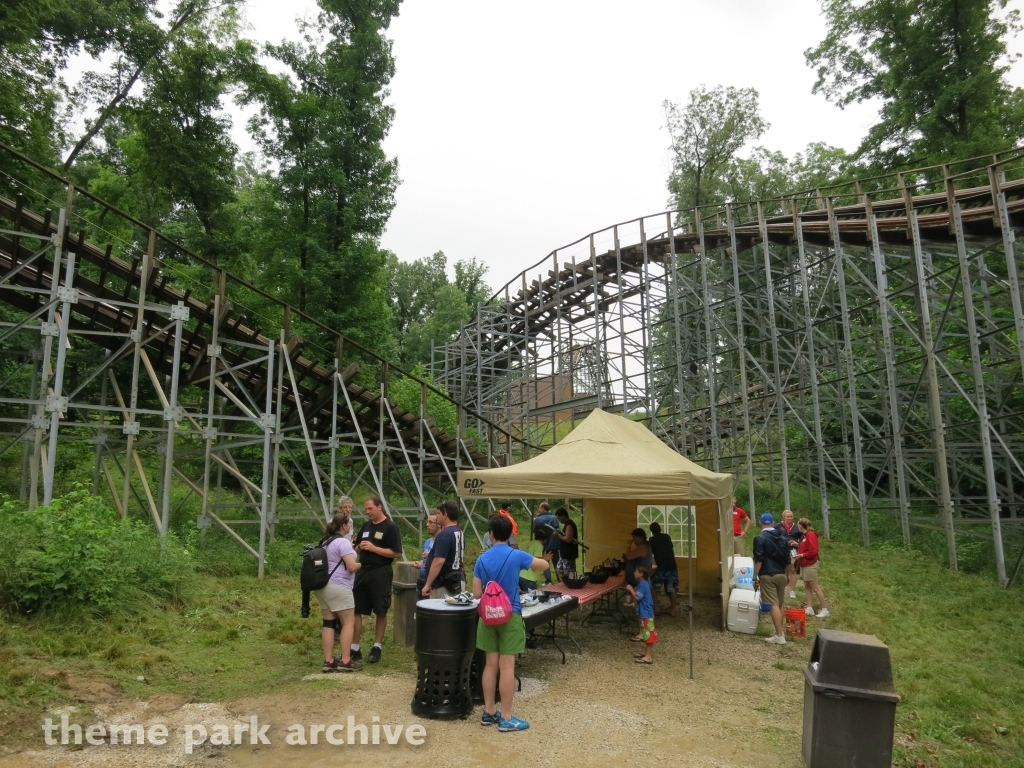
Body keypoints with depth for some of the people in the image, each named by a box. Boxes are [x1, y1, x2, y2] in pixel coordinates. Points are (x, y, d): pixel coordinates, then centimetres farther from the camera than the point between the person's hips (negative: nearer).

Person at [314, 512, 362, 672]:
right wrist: (361, 564, 1)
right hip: (338, 587, -9)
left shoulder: (326, 542, 14)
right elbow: (351, 566, -19)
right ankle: (345, 661, 0)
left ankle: (328, 661, 10)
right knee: (348, 622, 0)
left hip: (323, 586, 9)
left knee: (328, 623, 10)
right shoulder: (343, 542, -14)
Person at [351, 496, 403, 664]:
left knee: (381, 612, 5)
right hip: (362, 572, 6)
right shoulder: (366, 525, 10)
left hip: (380, 574, -6)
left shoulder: (390, 527, -9)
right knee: (356, 610, 7)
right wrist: (360, 546, -3)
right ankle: (355, 648, 17)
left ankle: (377, 647, 18)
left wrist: (374, 548, -19)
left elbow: (397, 553, -14)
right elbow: (357, 547, 20)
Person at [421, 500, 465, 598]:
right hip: (458, 582, 9)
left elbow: (438, 562, -25)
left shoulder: (444, 535, -20)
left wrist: (427, 585, -18)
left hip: (443, 586, -9)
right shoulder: (460, 533, 10)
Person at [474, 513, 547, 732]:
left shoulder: (482, 559, -3)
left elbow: (476, 593, -1)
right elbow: (544, 565, 5)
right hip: (510, 616, -4)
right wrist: (527, 564, 22)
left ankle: (489, 712, 22)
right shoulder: (516, 556, -11)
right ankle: (506, 718, 8)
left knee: (491, 664, 13)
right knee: (507, 667, 1)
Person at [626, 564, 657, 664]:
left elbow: (637, 597, -26)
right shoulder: (643, 583, 10)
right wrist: (633, 590, 7)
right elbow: (638, 597, 17)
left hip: (646, 614, -10)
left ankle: (648, 657, 0)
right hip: (644, 613, 10)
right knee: (646, 634, 17)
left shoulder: (643, 584, -21)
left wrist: (631, 589, -16)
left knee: (648, 635, -4)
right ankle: (645, 653, 26)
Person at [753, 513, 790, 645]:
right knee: (780, 605, 16)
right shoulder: (783, 538, 9)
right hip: (781, 575, 6)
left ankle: (779, 636, -6)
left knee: (774, 605, -6)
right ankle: (780, 632, 25)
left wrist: (755, 577, -9)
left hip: (768, 575, -6)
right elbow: (787, 560, 13)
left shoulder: (760, 538, -10)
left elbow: (758, 560, -15)